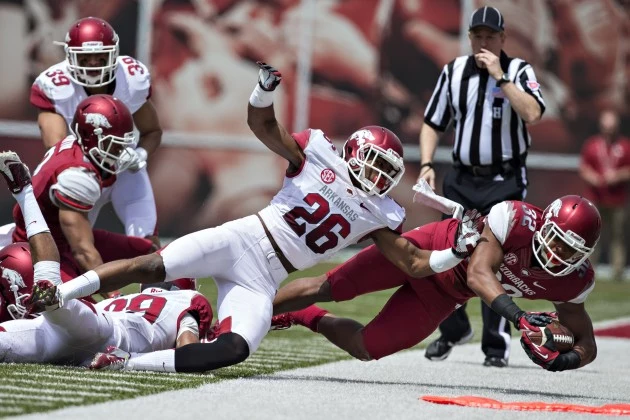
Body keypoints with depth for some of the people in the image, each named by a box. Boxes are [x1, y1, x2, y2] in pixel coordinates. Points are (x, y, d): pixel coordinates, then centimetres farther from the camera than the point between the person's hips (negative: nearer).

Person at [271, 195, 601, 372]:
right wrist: (518, 316, -58)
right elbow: (478, 273, -43)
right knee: (326, 288, -4)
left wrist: (568, 359, -34)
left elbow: (586, 342, -10)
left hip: (442, 295, 4)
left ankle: (305, 319, 33)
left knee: (365, 350, 3)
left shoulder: (572, 280, -20)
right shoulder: (516, 219, -35)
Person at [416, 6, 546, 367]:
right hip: (461, 179, 4)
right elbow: (433, 123, 13)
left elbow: (532, 114, -22)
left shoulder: (519, 71, -4)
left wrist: (500, 76, -21)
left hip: (505, 182, -4)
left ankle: (497, 344, 0)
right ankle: (454, 330, 23)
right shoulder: (454, 72, 7)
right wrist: (426, 164, 1)